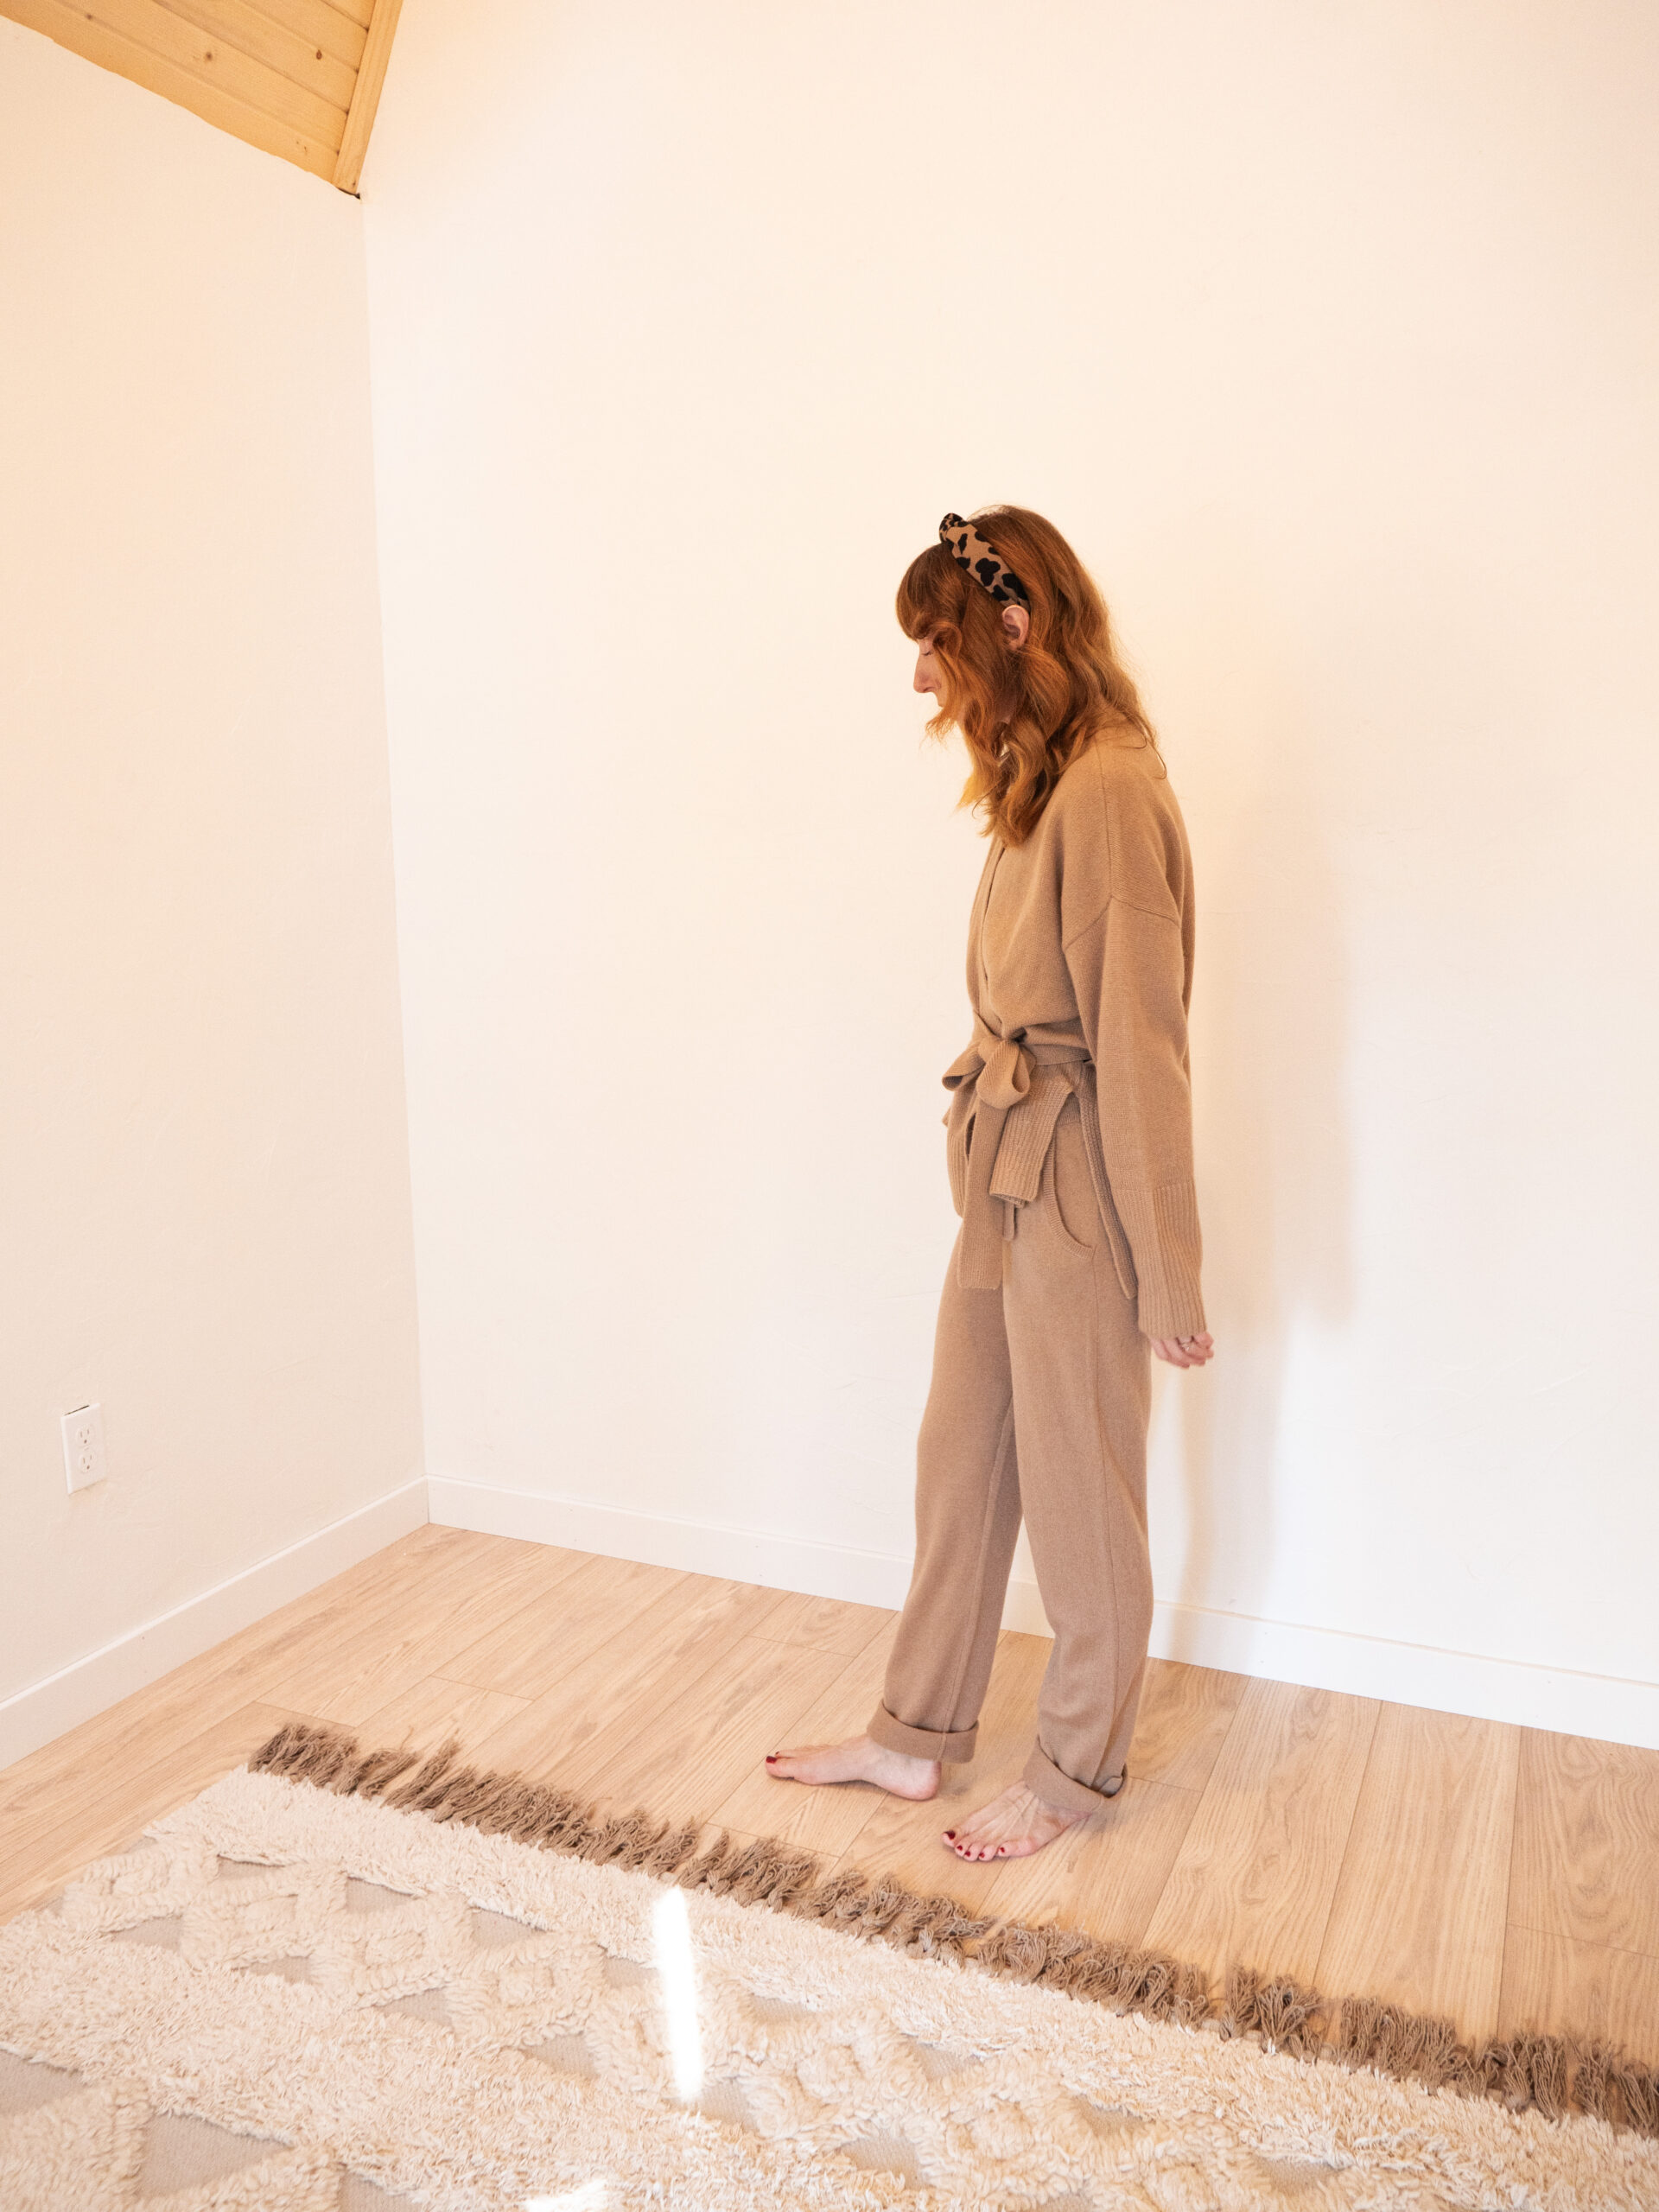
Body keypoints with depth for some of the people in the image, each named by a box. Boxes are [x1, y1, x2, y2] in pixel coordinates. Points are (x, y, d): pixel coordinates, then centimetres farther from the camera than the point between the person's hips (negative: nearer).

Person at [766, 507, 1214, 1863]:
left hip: (1077, 1190, -9)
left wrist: (1166, 1277, -16)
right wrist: (989, 1142, 15)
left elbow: (1141, 1043, -20)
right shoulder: (1037, 783, 10)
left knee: (1077, 1491, 9)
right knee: (961, 1458, 18)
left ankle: (1079, 1768, 32)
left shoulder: (1109, 793, -20)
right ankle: (919, 1735, 37)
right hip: (1002, 1176, 9)